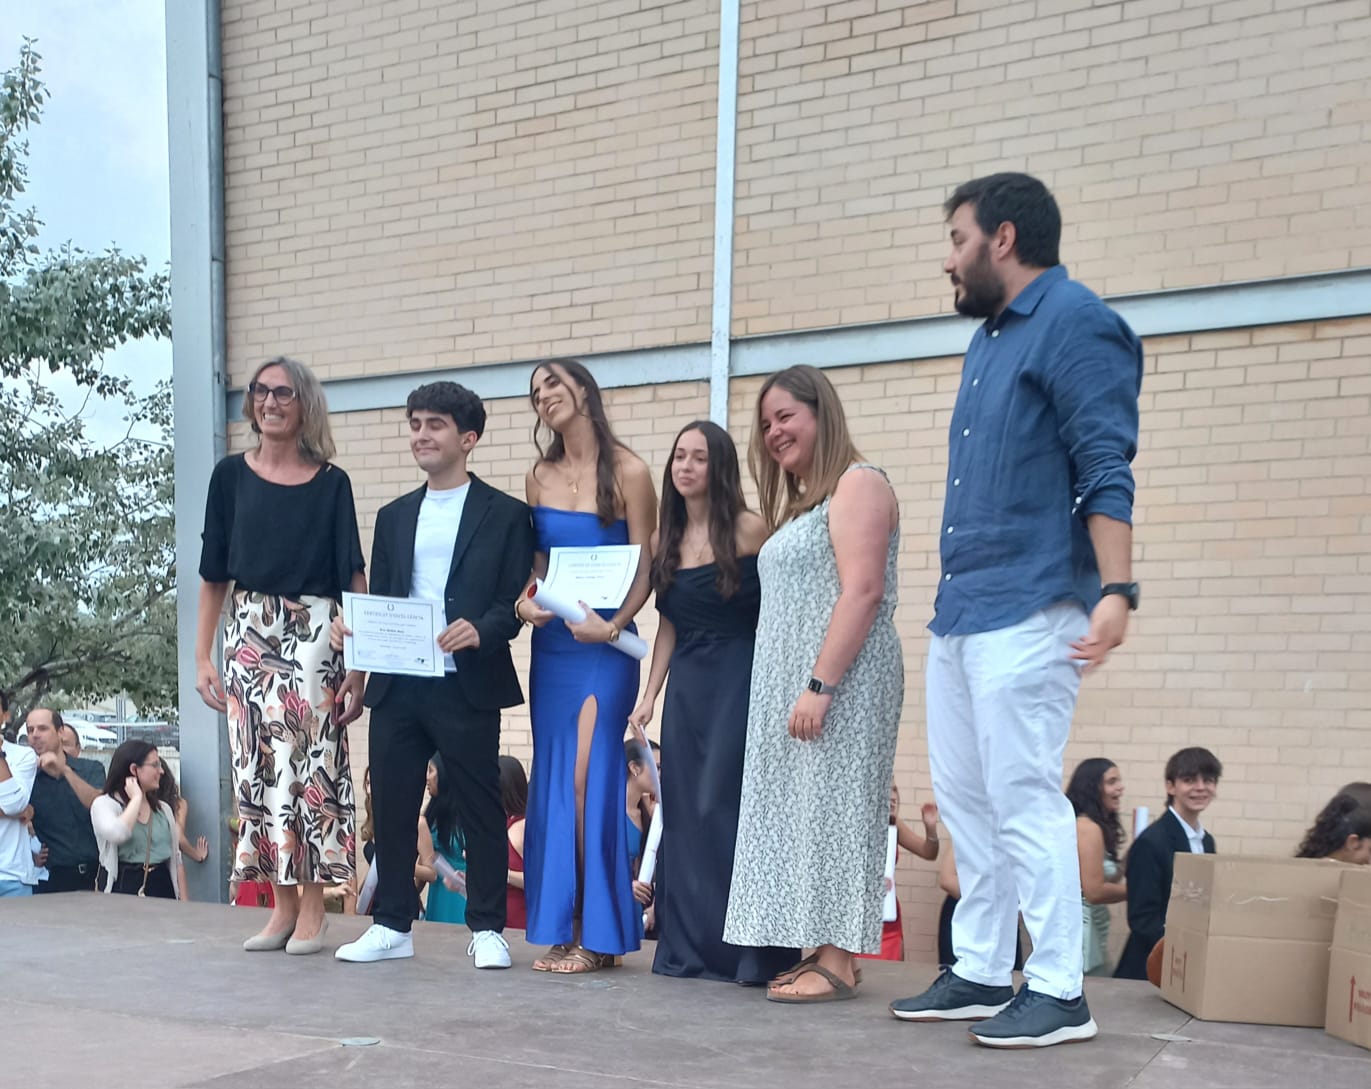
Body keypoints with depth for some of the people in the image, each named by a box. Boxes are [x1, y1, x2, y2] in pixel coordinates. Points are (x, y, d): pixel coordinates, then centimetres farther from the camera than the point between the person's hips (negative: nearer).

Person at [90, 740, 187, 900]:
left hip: (162, 886, 5)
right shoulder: (104, 804, -2)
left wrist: (184, 902, 8)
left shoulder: (163, 809, 14)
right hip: (124, 888, -5)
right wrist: (137, 798, -11)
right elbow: (116, 834, -25)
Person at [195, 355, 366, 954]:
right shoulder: (231, 475, 6)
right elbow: (214, 572, 8)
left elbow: (352, 571, 1)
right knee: (259, 764, 3)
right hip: (249, 632, 2)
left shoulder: (330, 483, 2)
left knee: (312, 761, -5)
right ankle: (282, 904, 13)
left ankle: (313, 909, 3)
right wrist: (202, 656, 4)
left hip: (314, 634, -2)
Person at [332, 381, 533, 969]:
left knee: (480, 810, 2)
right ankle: (392, 925, 20)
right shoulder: (393, 516, 17)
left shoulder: (506, 515, 2)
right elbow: (377, 600, 16)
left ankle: (487, 928, 13)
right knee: (392, 806, 8)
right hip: (396, 685, 5)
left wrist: (481, 630, -22)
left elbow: (518, 601, -4)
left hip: (467, 687, -5)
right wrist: (353, 628, -4)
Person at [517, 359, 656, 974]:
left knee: (590, 778, -8)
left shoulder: (627, 472, -6)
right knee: (552, 779, 6)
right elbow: (535, 562, 13)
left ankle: (599, 933, 1)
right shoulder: (539, 477, 10)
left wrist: (614, 625, -21)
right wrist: (525, 601, -8)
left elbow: (645, 569, -7)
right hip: (551, 642, 6)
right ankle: (561, 927, 14)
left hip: (604, 645, -5)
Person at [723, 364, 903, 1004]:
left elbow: (862, 592, -18)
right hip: (789, 686, 9)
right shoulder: (800, 503, 22)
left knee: (833, 807, -8)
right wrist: (798, 688, 15)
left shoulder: (857, 484, -7)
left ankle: (839, 964, -4)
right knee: (805, 811, 7)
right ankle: (820, 952, 11)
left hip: (837, 682, -9)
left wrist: (819, 686, -23)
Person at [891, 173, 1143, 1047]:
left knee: (1022, 797, -7)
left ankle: (1059, 993, 3)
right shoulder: (989, 337, 19)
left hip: (1027, 610, -10)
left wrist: (1116, 591, -26)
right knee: (965, 799, 12)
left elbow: (1107, 473, -16)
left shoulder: (1076, 325, -9)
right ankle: (981, 975, 21)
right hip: (960, 611, 10)